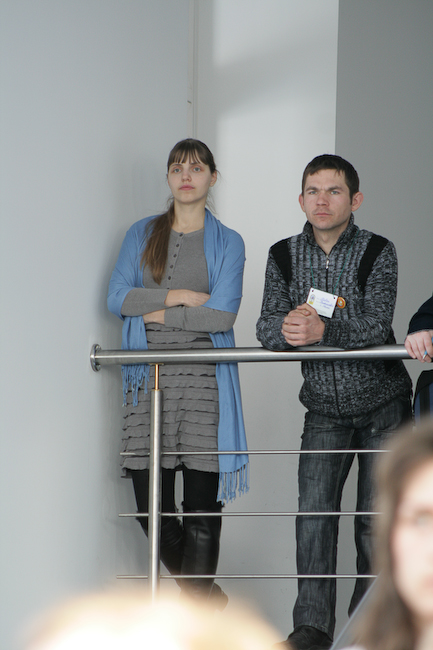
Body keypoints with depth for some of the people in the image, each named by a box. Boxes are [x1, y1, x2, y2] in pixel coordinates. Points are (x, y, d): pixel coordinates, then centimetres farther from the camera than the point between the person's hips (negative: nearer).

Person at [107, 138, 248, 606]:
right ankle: (200, 591, 22)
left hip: (205, 378, -2)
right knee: (151, 505, 0)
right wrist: (180, 295, -6)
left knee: (202, 505, -4)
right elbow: (117, 298, 2)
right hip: (149, 379, 2)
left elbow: (222, 315, -6)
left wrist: (160, 313, -4)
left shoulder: (227, 243, 7)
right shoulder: (142, 235, 14)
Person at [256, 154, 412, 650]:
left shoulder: (377, 252, -10)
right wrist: (286, 326, -31)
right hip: (325, 409, 2)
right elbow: (267, 327, -7)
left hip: (382, 405, -2)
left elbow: (377, 325, -23)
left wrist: (322, 330, -41)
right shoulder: (284, 256, 0)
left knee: (375, 517, 1)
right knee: (313, 511, -8)